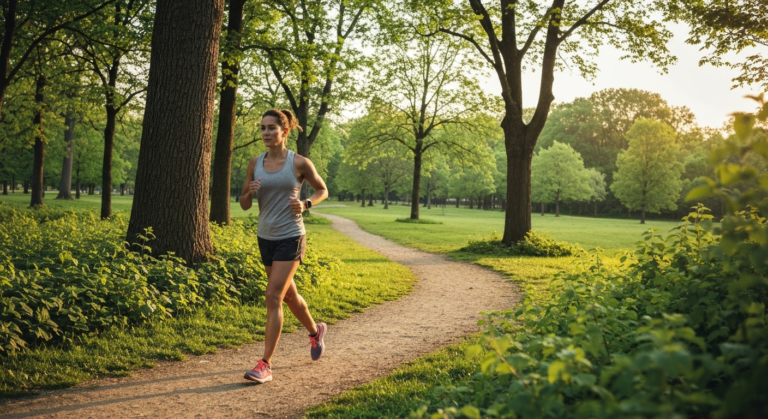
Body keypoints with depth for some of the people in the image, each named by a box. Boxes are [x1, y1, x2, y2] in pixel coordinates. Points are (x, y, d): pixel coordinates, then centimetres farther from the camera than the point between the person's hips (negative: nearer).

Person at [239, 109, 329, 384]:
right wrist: (250, 193, -16)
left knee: (273, 297, -13)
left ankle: (265, 365, -8)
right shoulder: (255, 163, 1)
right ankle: (315, 331, 47)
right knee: (289, 294, 20)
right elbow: (244, 205, 6)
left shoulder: (299, 163, -9)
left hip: (290, 237, -5)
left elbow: (322, 190, 5)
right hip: (265, 237, 5)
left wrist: (305, 204, -14)